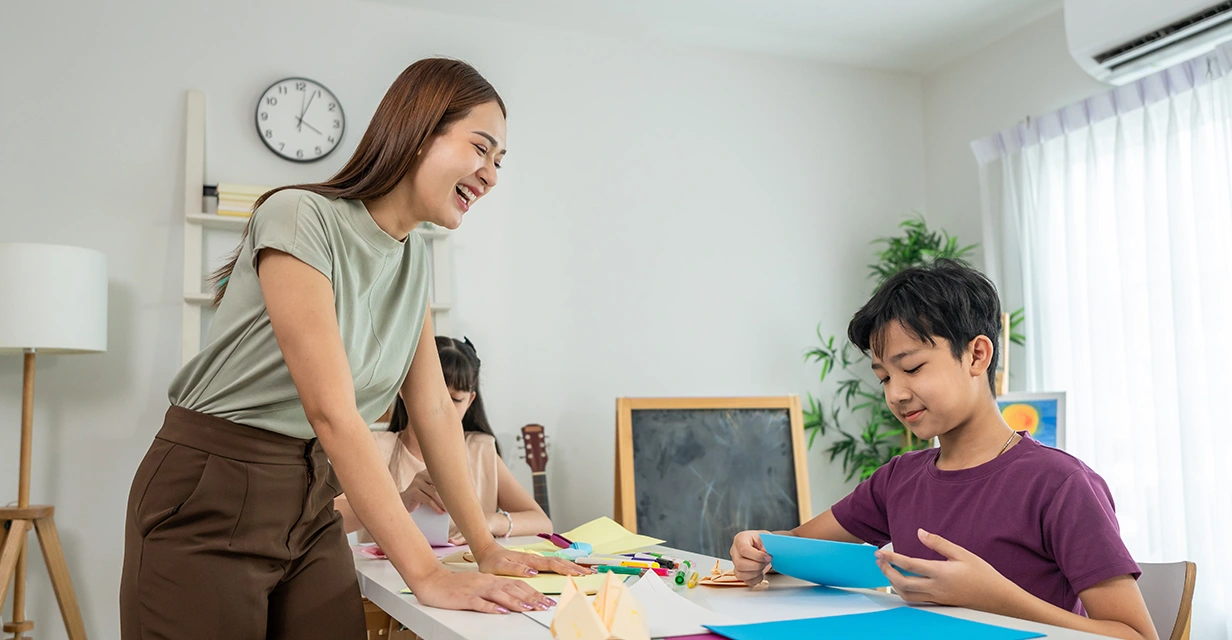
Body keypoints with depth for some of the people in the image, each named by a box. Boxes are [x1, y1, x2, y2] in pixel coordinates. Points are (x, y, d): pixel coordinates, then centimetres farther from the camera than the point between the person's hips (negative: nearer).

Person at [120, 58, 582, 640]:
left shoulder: (414, 260, 6)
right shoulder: (300, 218, -19)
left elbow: (434, 409, 6)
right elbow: (331, 411, -25)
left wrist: (486, 548, 1)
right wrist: (425, 574, -25)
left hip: (312, 503, 7)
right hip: (209, 500, -6)